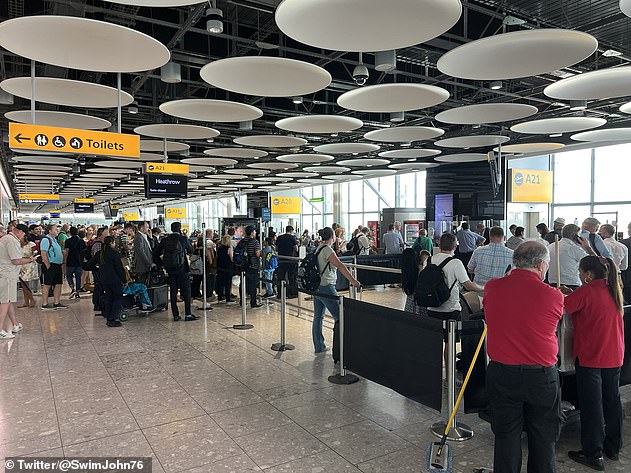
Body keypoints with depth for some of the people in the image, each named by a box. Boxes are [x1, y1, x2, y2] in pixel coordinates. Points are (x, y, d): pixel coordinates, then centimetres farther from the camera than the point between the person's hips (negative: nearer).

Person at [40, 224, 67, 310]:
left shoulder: (54, 239, 18)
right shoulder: (46, 239, -11)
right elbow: (43, 254, -18)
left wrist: (61, 252, 11)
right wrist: (48, 266, -20)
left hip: (58, 265, 9)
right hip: (50, 265, -9)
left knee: (58, 284, 10)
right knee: (47, 285, -2)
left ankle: (56, 303, 18)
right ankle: (44, 304, 4)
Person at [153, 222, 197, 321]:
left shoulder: (165, 240, 2)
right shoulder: (183, 239, -8)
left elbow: (155, 253, 4)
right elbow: (191, 250, 6)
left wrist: (163, 263, 11)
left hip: (170, 269, 4)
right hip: (182, 268, -4)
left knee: (173, 292, 9)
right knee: (186, 291, 3)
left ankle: (175, 315, 11)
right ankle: (188, 314, 1)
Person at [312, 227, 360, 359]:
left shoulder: (319, 248, 11)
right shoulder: (327, 250, -16)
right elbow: (340, 266, -27)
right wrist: (352, 280, -32)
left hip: (316, 287, 10)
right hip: (327, 288, -10)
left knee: (318, 317, 15)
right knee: (339, 318, -6)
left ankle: (319, 347, 25)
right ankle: (338, 352, -7)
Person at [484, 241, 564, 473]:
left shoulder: (492, 288, -7)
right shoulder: (553, 295, -15)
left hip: (501, 374, 2)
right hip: (541, 376, -1)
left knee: (506, 436, 15)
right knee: (543, 439, 18)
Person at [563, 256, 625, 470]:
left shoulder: (586, 291, -18)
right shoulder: (614, 290, 4)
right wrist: (570, 293, 11)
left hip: (590, 357, -7)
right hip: (614, 356, 7)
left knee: (591, 404, 1)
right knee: (612, 400, 17)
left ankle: (593, 454, 9)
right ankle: (613, 447, 31)